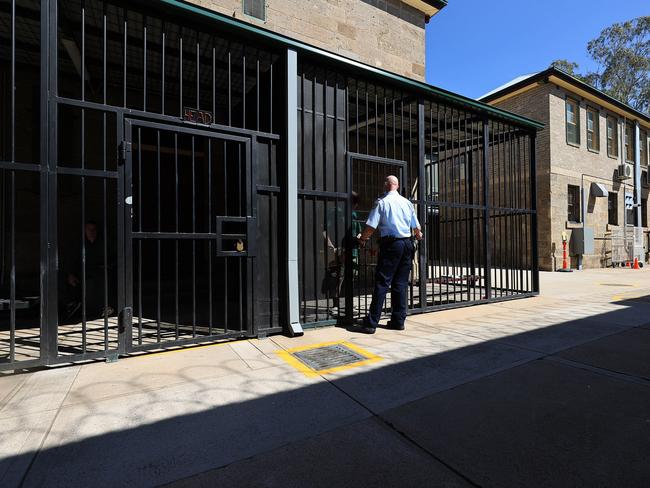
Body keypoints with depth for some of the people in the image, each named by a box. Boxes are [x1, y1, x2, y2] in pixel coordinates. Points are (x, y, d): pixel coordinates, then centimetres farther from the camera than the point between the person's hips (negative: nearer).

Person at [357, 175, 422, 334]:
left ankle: (371, 322, -4)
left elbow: (371, 226, -9)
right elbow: (416, 227, 18)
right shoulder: (407, 202, 11)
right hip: (407, 244, 5)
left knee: (382, 282, -4)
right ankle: (398, 321, 16)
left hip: (390, 244, -5)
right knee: (401, 283, 10)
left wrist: (362, 239, 9)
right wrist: (418, 235, 40)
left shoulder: (382, 202, -4)